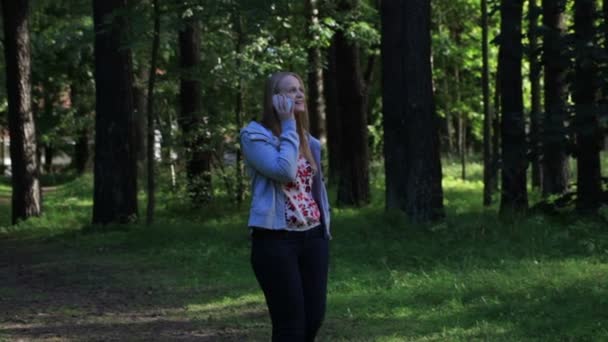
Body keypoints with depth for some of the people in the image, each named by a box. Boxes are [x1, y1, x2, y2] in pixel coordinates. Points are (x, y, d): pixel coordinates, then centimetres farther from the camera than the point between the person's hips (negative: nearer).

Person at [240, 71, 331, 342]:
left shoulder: (308, 140, 16)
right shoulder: (255, 135, -6)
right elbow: (283, 171, -21)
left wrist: (325, 227, 13)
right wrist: (288, 126, -12)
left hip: (313, 238, 7)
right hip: (276, 240, -7)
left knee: (314, 319, 5)